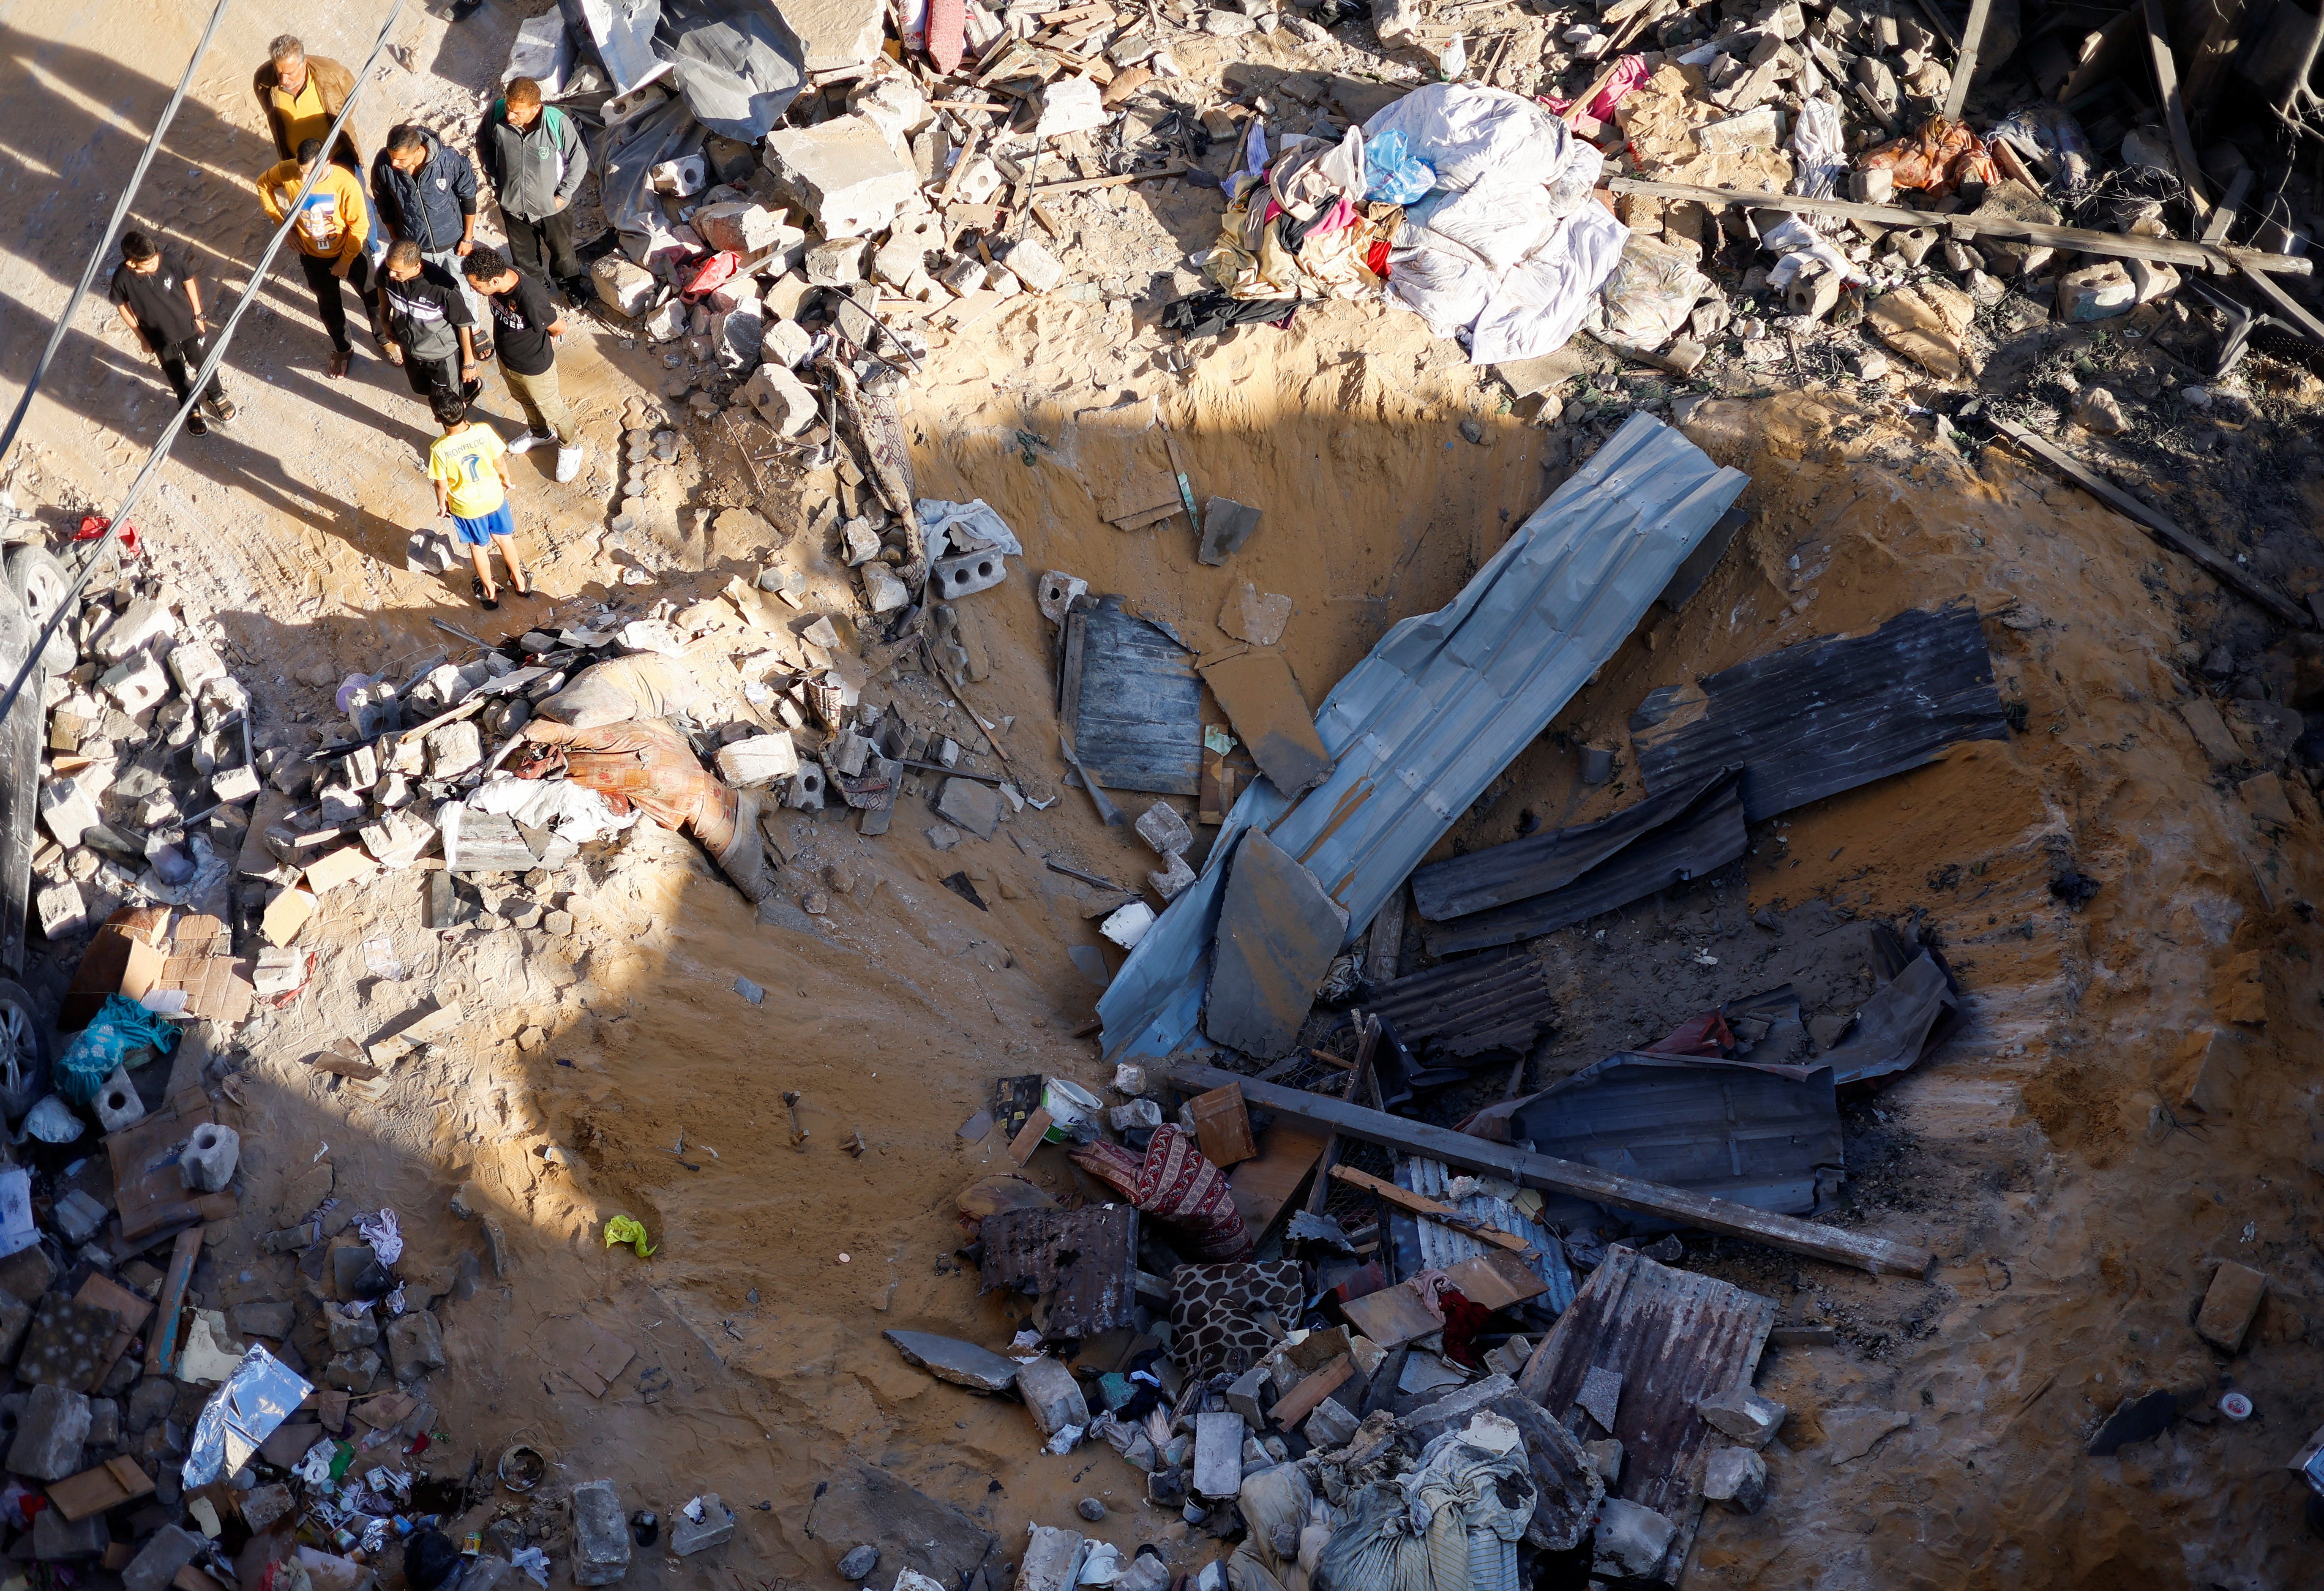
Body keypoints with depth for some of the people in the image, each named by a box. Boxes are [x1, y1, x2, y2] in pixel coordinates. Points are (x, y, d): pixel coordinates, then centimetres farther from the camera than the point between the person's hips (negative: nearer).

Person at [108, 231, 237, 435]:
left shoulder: (170, 259, -29)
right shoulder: (122, 280, -29)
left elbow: (189, 281, -9)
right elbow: (124, 308, -11)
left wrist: (198, 315, -1)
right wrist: (142, 337, -2)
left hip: (188, 325, 0)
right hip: (160, 336, 0)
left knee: (204, 362, 22)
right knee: (176, 374, 20)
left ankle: (216, 396, 51)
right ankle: (191, 409, 47)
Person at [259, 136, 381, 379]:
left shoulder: (346, 184, -32)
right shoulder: (286, 172, -24)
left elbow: (360, 226, -20)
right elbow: (263, 185, -1)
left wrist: (346, 261, -13)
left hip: (350, 251, -3)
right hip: (314, 256, 3)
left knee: (371, 297, 19)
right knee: (329, 306, 21)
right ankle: (343, 349, 46)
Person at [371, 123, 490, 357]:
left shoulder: (451, 160, -29)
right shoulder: (383, 164, -23)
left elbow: (468, 198, -12)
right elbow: (384, 205, -4)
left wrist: (468, 238, -5)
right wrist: (396, 239, 4)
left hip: (453, 243, -1)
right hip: (414, 247, 1)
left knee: (464, 290, 20)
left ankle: (476, 331, 46)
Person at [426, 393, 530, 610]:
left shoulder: (439, 449, -32)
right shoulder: (484, 432, -28)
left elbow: (442, 485, -17)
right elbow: (500, 463, -12)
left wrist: (442, 504, 5)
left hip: (466, 507, -2)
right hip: (494, 497, 2)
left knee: (479, 547, 24)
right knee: (505, 538, 28)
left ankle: (490, 592, 45)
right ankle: (520, 581, 49)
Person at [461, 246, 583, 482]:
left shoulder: (530, 299, -42)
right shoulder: (498, 275, -22)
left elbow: (559, 328, -24)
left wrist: (545, 339, -3)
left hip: (535, 367, -6)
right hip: (506, 358, 6)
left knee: (551, 410, 21)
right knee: (524, 401, 32)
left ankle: (570, 447, 48)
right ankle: (540, 433, 60)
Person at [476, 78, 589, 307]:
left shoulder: (557, 122, -30)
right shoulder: (496, 114, -23)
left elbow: (579, 160, -13)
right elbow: (483, 144, 0)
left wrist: (563, 195, -11)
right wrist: (495, 181, 2)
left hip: (552, 207, -2)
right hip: (512, 205, 2)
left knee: (561, 249, 25)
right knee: (523, 254, 25)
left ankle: (571, 282, 54)